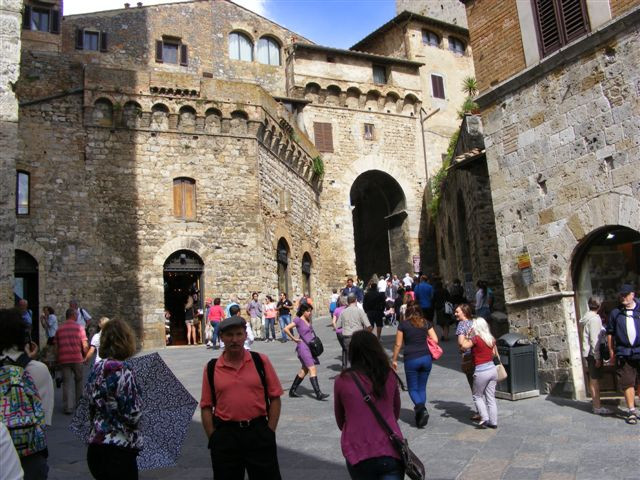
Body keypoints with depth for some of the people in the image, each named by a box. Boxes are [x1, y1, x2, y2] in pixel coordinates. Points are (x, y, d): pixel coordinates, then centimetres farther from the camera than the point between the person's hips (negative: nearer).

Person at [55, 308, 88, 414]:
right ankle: (79, 403, 25)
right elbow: (84, 345, -6)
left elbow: (56, 347, 7)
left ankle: (68, 407, 3)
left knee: (67, 382, 6)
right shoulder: (79, 327, -3)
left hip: (63, 359, 2)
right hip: (77, 358, -2)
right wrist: (85, 356, 10)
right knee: (79, 381, 16)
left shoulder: (59, 329, 8)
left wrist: (57, 359, 17)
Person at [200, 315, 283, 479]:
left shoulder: (261, 361, 1)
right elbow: (206, 406, 4)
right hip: (225, 435, 1)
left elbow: (275, 398, 2)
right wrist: (213, 438, -3)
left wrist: (270, 432, -4)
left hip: (259, 432, 0)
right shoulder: (211, 368, 2)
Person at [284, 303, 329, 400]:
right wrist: (294, 338, -12)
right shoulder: (298, 320, -11)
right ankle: (318, 394, -14)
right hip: (303, 347, -8)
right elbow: (286, 329, -17)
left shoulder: (308, 320, 11)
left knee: (304, 370, 13)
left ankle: (292, 391, 24)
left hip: (310, 346, 8)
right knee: (312, 369, -13)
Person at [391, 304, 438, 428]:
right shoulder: (426, 323, 8)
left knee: (413, 388, 8)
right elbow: (435, 340, 2)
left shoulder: (403, 324, 2)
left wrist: (394, 360, 12)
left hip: (411, 359, -3)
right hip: (426, 358, 3)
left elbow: (398, 344, 2)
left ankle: (421, 407, -17)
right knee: (422, 388, 15)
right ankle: (420, 414, 11)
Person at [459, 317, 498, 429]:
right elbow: (495, 354, 15)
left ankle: (484, 418, 1)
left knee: (477, 396, 11)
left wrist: (466, 335, -5)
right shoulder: (491, 339, 5)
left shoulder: (476, 339, -15)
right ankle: (493, 422, 14)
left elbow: (464, 345, -18)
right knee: (491, 397, 12)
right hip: (492, 369, 6)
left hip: (481, 372, -6)